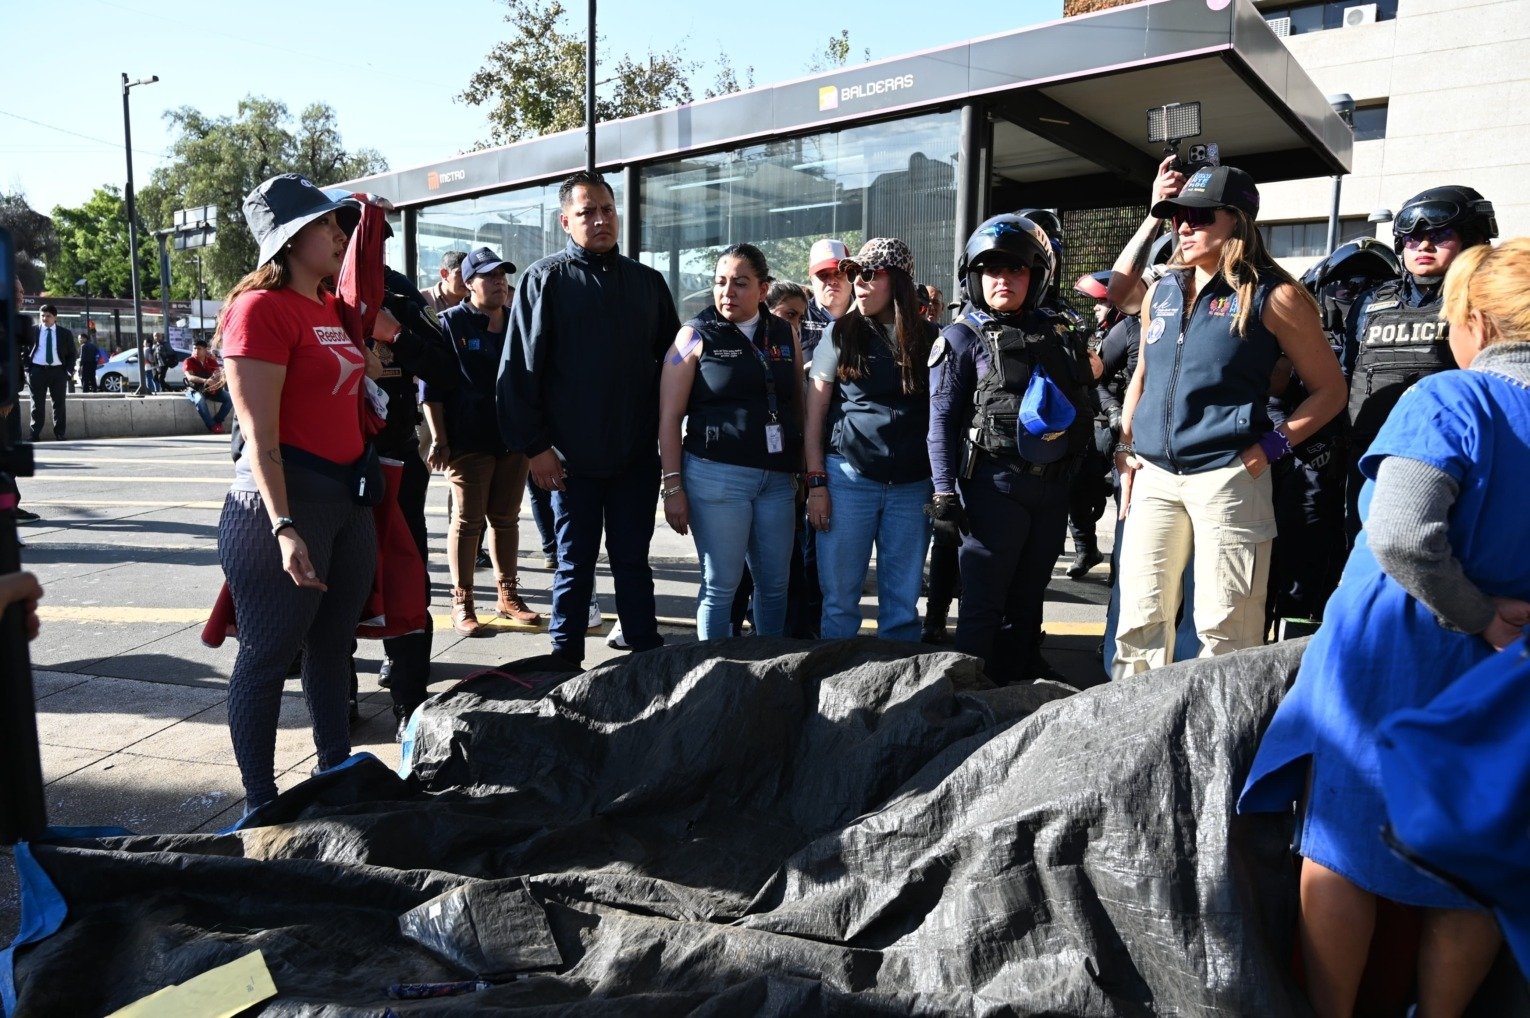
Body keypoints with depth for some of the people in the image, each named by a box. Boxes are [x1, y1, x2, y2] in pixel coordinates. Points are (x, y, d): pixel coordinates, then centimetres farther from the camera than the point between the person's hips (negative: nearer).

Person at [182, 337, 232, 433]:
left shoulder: (211, 361, 8)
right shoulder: (189, 361, -3)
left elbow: (220, 373, -2)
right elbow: (190, 377, -18)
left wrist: (223, 379, -29)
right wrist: (205, 381, -36)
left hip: (211, 389, 4)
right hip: (195, 390, -4)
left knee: (230, 398, -19)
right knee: (200, 399, -39)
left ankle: (218, 421, -8)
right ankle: (212, 425, -31)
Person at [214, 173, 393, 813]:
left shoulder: (331, 307, 12)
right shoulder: (262, 308, -11)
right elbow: (260, 436, -18)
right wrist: (285, 529, -25)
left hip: (348, 496, 8)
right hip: (285, 498, -8)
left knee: (333, 644, 17)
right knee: (268, 654, 3)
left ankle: (336, 773, 31)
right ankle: (260, 803, 17)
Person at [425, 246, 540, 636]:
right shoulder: (451, 323, -2)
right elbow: (432, 387, -6)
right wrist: (439, 439, -11)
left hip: (514, 438, 5)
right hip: (468, 441, -5)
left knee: (506, 519, 11)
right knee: (468, 521, 0)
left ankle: (508, 596, 21)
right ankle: (462, 604, 9)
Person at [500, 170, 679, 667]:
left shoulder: (647, 281, 10)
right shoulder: (545, 279, -1)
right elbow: (520, 369, -5)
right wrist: (535, 445, -10)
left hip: (637, 455, 3)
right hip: (571, 457, -2)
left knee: (634, 561, 11)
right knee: (575, 566, 8)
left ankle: (650, 659, 21)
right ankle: (566, 663, 21)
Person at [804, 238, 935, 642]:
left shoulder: (928, 338, 7)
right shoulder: (841, 333, 3)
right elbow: (814, 414, 2)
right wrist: (816, 483, -6)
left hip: (911, 485, 2)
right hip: (848, 478, -1)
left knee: (903, 603, 8)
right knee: (840, 599, 3)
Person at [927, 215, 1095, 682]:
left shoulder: (1057, 332, 13)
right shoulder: (963, 339, -2)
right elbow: (942, 421, -8)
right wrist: (945, 493, -13)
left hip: (1053, 485, 6)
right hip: (995, 484, -5)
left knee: (1028, 599, 14)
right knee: (984, 601, -2)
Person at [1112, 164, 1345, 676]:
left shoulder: (1273, 297, -2)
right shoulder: (1161, 292, 13)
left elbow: (1330, 389, 2)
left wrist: (1271, 447, -9)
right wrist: (1126, 445, 13)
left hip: (1227, 477, -5)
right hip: (1154, 477, 5)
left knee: (1224, 629, -1)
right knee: (1140, 618, 9)